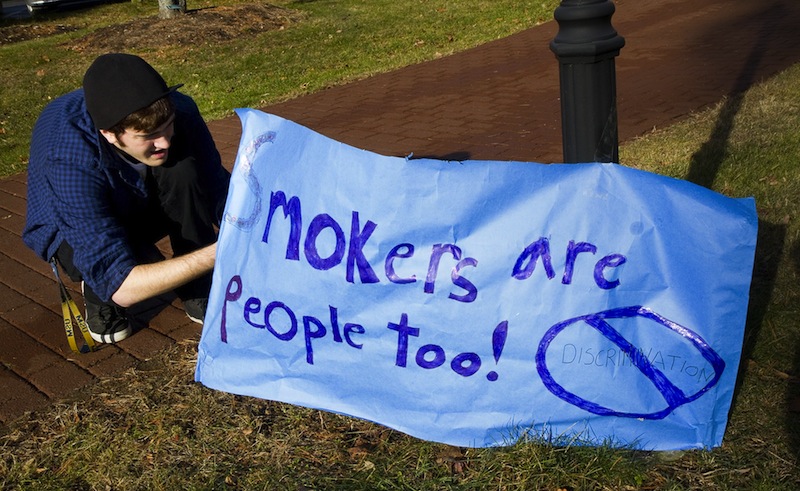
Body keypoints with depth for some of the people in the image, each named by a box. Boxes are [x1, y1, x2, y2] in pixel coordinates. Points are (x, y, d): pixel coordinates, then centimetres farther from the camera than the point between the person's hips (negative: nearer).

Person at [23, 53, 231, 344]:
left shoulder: (177, 110, -29)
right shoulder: (68, 159, -41)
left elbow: (218, 190, -17)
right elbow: (122, 286, -44)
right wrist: (215, 254, -52)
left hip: (139, 205, 4)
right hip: (71, 230, -4)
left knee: (184, 169, -31)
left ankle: (200, 292, -10)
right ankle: (98, 297, -1)